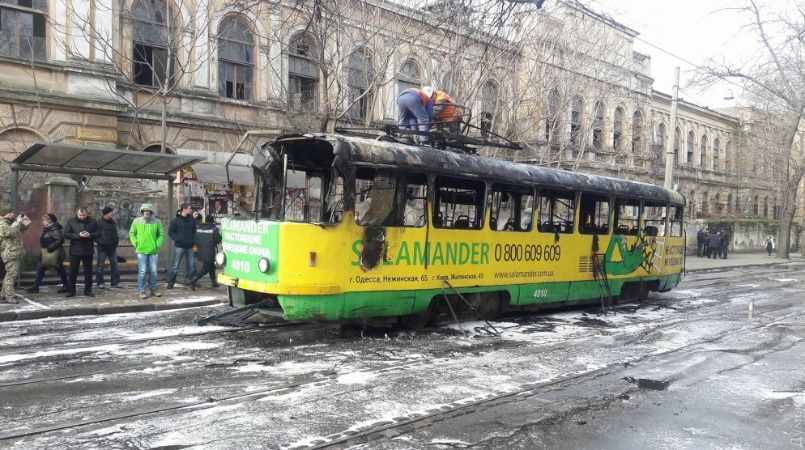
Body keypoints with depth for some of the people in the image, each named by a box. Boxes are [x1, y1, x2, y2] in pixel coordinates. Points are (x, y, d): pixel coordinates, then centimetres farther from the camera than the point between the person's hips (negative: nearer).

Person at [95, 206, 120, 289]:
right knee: (100, 266, 3)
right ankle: (100, 283, 11)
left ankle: (115, 282, 14)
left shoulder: (113, 222, 11)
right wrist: (102, 242, -19)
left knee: (114, 265, 8)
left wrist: (117, 240, 5)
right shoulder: (99, 223, -9)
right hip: (103, 248, -6)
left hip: (112, 248, 6)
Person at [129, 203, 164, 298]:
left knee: (153, 271, 7)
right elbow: (131, 233, 7)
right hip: (141, 251, -1)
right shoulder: (137, 221, 0)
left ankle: (153, 289, 20)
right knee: (142, 271, -2)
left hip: (153, 251, 1)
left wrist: (158, 244, -2)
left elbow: (161, 234, 8)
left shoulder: (156, 222, 1)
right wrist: (136, 244, -2)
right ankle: (142, 291, 6)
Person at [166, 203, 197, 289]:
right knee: (175, 266, -1)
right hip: (179, 246, -4)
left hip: (189, 246, 4)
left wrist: (194, 241, 5)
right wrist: (177, 239, -12)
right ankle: (170, 283, 6)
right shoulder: (176, 220, -3)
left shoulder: (192, 220, 8)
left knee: (191, 265, 9)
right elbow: (170, 232, -1)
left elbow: (194, 231, 17)